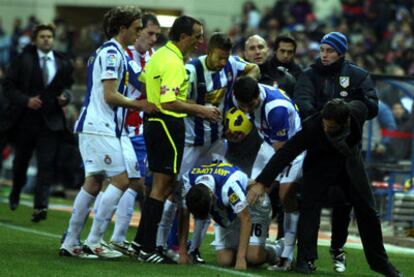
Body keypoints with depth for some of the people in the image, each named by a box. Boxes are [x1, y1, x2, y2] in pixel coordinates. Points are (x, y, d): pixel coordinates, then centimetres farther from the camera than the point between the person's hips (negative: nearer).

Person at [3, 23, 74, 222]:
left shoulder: (63, 64, 4)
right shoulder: (23, 60, -2)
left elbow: (67, 86, 17)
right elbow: (9, 86, -3)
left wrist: (65, 97, -5)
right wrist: (26, 100, -17)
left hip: (51, 121, 0)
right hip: (26, 120, 0)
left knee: (47, 165, -12)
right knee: (21, 161, 17)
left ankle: (40, 207, -16)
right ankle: (15, 194, 43)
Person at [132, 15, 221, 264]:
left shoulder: (160, 55, 12)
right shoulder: (173, 63, -18)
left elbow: (142, 80, 22)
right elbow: (169, 103, -26)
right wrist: (201, 110, -19)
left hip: (154, 122, 10)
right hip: (168, 125, -10)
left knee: (166, 185, 16)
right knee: (162, 186, -5)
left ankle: (141, 241, 18)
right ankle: (148, 249, -3)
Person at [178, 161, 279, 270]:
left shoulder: (229, 183, -42)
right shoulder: (188, 180, -27)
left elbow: (245, 219, -37)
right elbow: (184, 216, -14)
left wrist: (241, 258, -40)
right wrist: (182, 252, -14)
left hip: (252, 207, -4)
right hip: (225, 213, 5)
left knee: (253, 256, -21)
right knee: (225, 260, -11)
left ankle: (270, 252, 12)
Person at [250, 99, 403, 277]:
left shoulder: (358, 111, -28)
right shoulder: (312, 127, -35)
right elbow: (285, 153, -33)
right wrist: (261, 182, -38)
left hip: (350, 161, 3)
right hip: (320, 162, -3)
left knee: (367, 210, 7)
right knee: (310, 207, -19)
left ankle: (379, 261, 22)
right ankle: (304, 260, -13)